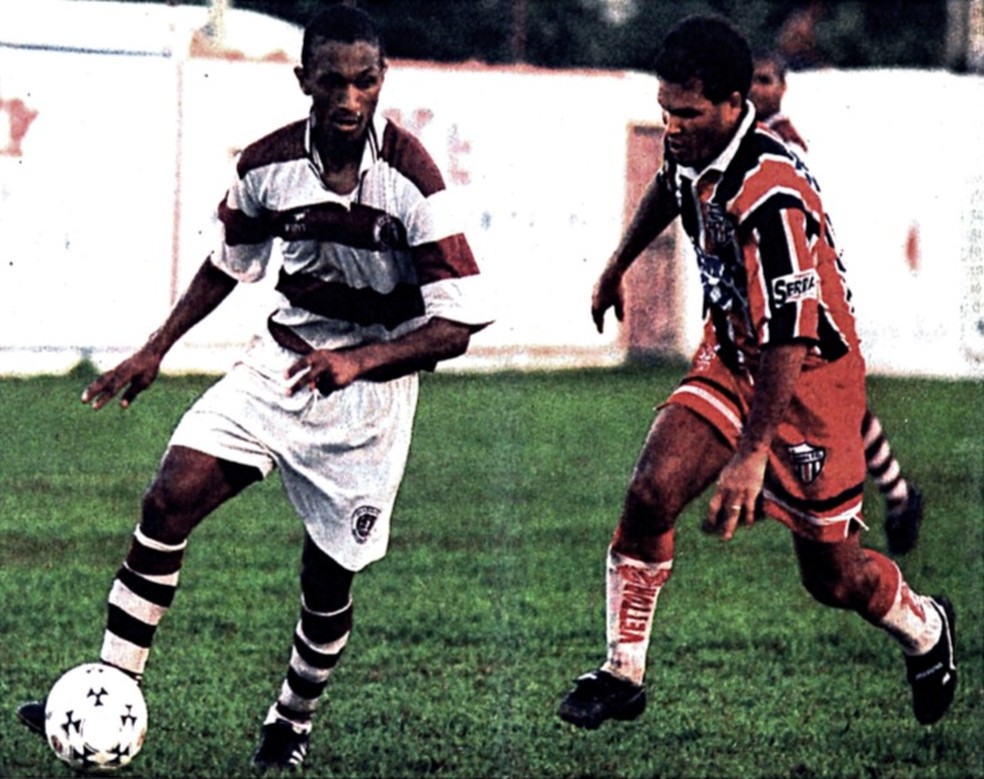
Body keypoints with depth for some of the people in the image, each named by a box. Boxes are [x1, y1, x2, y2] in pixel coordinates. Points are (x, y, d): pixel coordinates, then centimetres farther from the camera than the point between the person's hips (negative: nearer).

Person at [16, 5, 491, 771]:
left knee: (328, 575, 1)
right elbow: (230, 264, 13)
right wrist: (156, 350, 10)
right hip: (282, 358, 4)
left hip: (370, 386, -3)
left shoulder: (409, 176, -21)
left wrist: (358, 361, -34)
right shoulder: (267, 164, -8)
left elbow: (456, 323, -22)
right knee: (170, 499, -14)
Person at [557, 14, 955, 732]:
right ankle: (623, 674, -3)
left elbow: (789, 336, -33)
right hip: (731, 357, 7)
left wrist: (753, 452, -35)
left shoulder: (769, 195, -33)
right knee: (652, 490, -15)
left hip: (809, 375, -7)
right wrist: (619, 264, 30)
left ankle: (927, 630, 37)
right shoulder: (693, 151, -7)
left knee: (833, 576, 5)